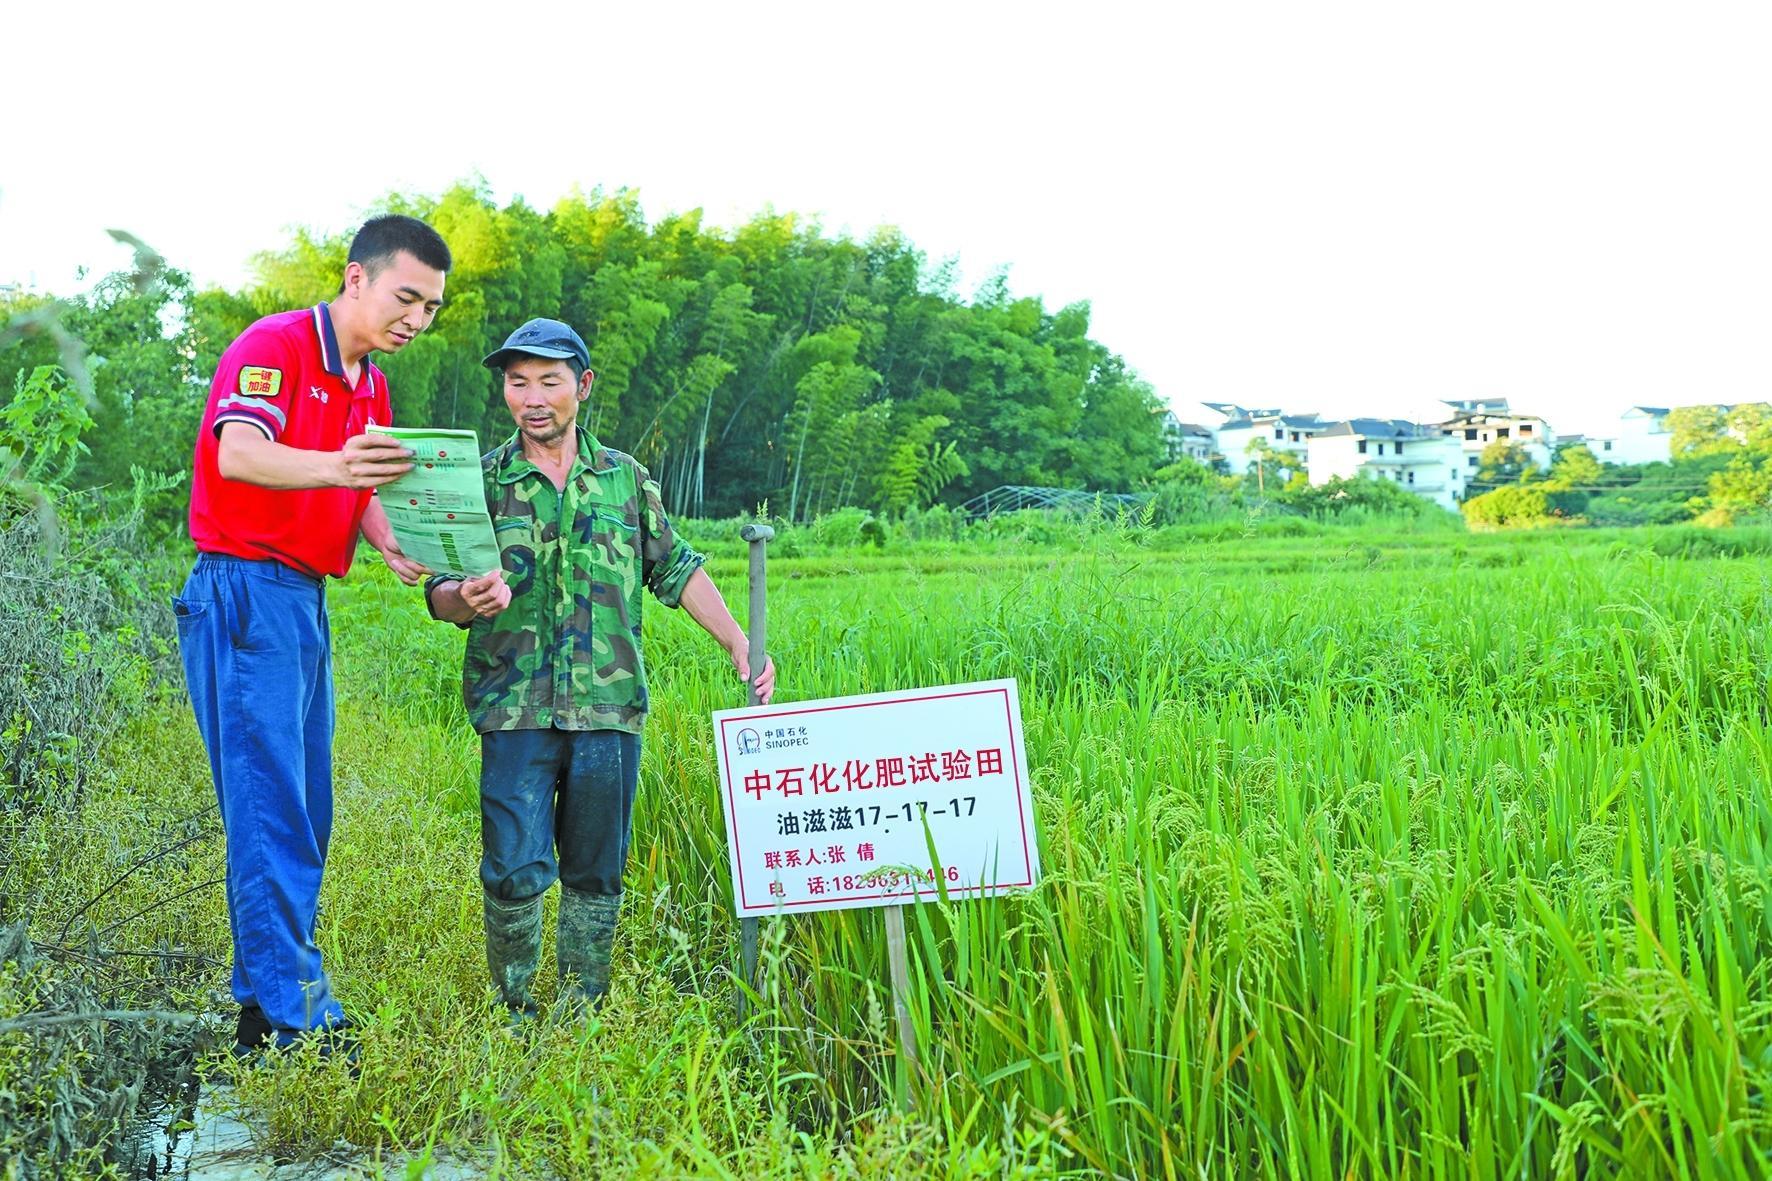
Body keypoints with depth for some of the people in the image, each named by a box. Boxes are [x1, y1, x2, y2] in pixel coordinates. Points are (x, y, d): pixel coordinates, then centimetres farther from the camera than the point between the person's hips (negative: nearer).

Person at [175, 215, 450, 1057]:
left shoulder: (370, 385, 17)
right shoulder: (274, 346, -10)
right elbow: (236, 454, -26)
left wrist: (395, 547, -5)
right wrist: (333, 466, -45)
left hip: (307, 601, 9)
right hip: (246, 591, -9)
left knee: (305, 813, 9)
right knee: (271, 811, -11)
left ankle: (264, 997, 15)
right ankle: (292, 1015, -11)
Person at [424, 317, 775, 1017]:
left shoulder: (625, 478, 11)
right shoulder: (482, 481, 6)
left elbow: (677, 572, 16)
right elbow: (440, 593, 3)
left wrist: (741, 648, 6)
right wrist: (467, 598, -22)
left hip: (609, 705, 2)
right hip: (516, 707, -2)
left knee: (595, 873, 7)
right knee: (515, 871, -8)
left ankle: (584, 1008, 20)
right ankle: (515, 1008, 10)